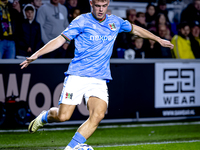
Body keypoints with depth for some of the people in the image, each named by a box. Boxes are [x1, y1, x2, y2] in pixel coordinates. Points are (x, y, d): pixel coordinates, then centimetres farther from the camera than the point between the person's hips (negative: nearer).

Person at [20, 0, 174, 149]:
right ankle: (45, 117, 28)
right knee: (63, 116, -8)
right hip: (77, 76, -3)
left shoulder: (115, 22, 10)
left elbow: (135, 29, 28)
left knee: (98, 115, -20)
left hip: (99, 80, 3)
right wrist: (36, 55, -16)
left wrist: (158, 39, 33)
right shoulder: (82, 21, -4)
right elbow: (60, 39, -6)